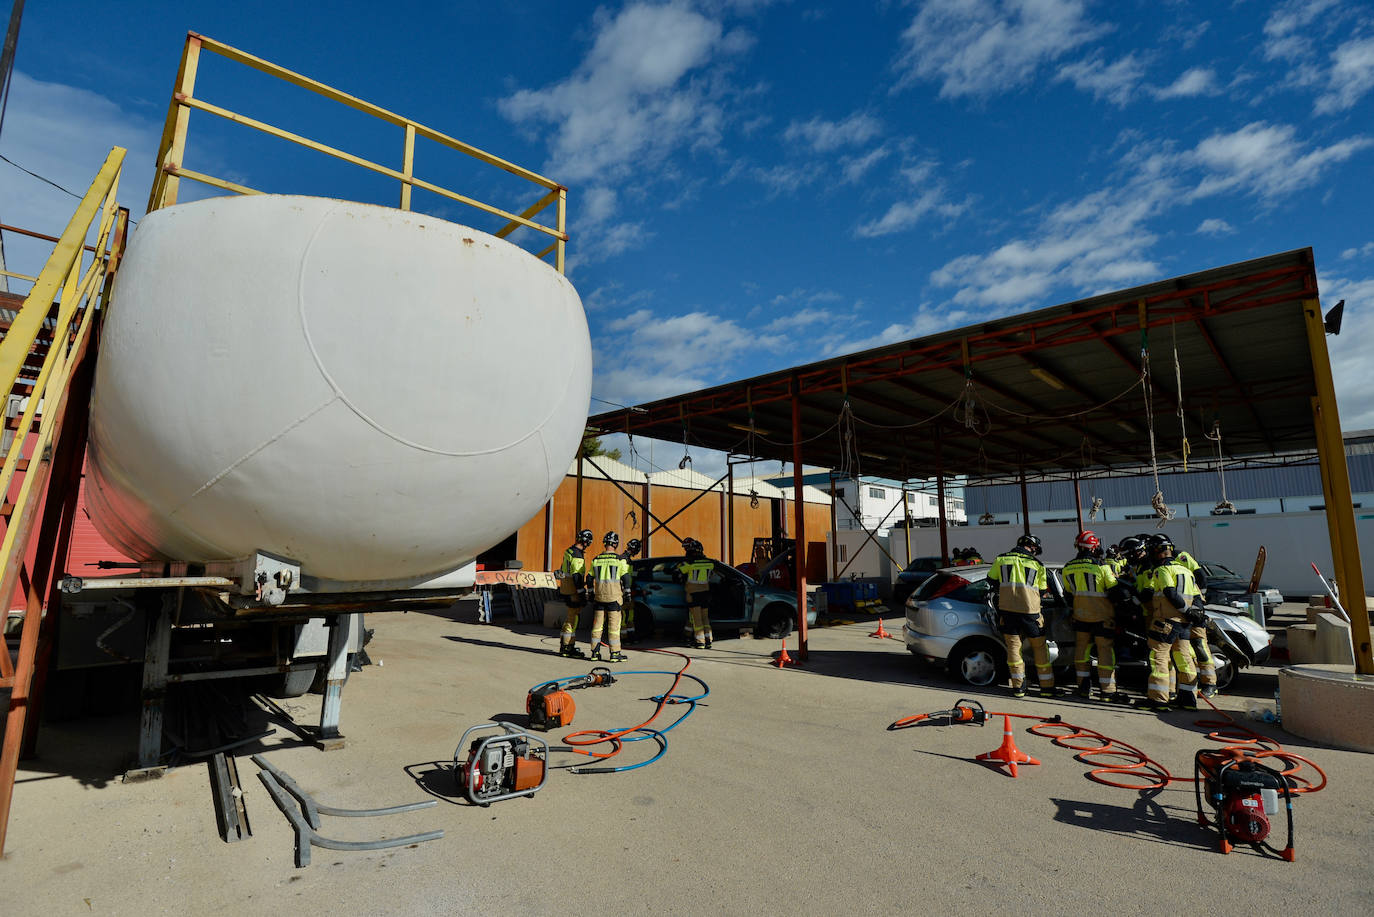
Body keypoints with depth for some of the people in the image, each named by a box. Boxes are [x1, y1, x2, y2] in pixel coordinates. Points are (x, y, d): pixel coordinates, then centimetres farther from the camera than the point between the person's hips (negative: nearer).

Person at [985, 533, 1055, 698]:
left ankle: (1018, 687, 10)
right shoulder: (1037, 564, 3)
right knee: (1039, 647, 12)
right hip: (1030, 610, -1)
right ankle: (1047, 687, 17)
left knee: (1013, 646, 9)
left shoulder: (1001, 559, 5)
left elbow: (991, 580, 15)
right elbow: (1041, 590, 12)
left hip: (1007, 610, 1)